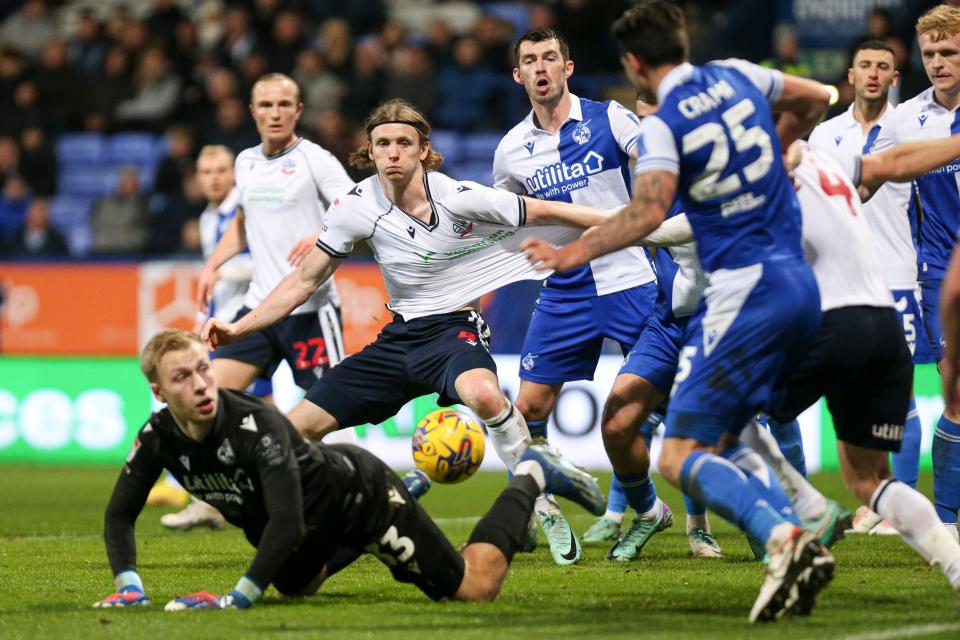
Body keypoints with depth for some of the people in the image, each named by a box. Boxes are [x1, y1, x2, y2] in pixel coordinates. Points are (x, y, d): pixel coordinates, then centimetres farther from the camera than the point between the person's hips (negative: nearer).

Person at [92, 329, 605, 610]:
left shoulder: (257, 425, -39)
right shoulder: (159, 438, -19)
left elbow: (287, 521, -45)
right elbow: (120, 514, -9)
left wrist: (238, 598, -50)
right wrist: (128, 586, -25)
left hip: (360, 494, -7)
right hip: (316, 524, 7)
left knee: (475, 586, -3)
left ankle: (533, 475, 20)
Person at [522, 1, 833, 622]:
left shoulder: (663, 126, -9)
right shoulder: (737, 77, 11)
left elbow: (649, 211, -23)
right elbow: (815, 100, 27)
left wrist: (574, 253, -14)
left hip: (743, 293, -8)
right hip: (801, 285, 8)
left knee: (681, 458, -9)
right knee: (723, 443, 17)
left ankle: (784, 538, -32)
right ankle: (797, 540, -1)